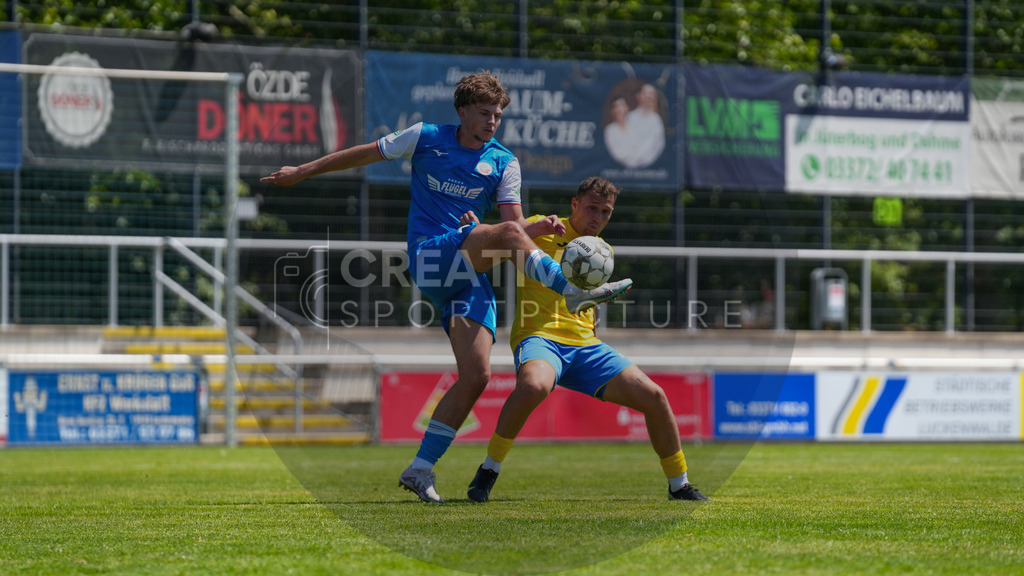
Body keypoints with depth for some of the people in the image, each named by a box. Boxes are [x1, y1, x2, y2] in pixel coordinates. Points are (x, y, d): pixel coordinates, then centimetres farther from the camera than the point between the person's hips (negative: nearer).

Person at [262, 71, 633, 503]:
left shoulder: (503, 163, 11)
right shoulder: (425, 138, 5)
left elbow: (516, 225, 5)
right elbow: (365, 154, 15)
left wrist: (542, 227, -18)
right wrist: (302, 172, 19)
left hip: (469, 271, 4)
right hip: (429, 255, -4)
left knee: (477, 374, -9)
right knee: (507, 234, -31)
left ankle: (421, 469, -1)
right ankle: (576, 292, -37)